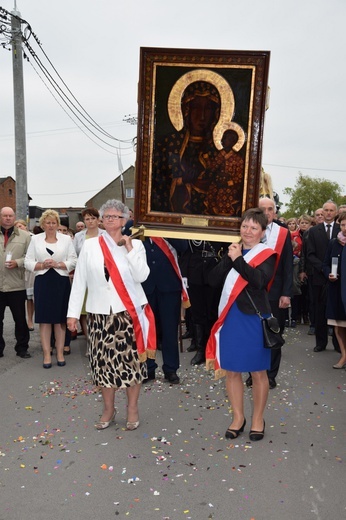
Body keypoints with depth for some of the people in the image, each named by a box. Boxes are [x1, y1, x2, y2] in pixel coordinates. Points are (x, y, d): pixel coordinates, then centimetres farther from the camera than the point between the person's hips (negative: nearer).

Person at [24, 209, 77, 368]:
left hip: (61, 282, 0)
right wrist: (42, 265, -12)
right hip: (42, 282, 1)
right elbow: (28, 262, 4)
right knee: (44, 319, 2)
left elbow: (73, 261, 0)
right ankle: (46, 353, 11)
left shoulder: (66, 239, 5)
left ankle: (60, 352, 16)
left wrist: (57, 264, -14)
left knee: (60, 319, 5)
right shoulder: (35, 239, 7)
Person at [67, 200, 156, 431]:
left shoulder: (135, 244, 3)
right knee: (104, 361, 5)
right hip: (100, 313, 1)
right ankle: (108, 409, 24)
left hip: (129, 312, -1)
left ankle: (133, 408, 20)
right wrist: (73, 312, 1)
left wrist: (130, 248, -12)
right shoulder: (90, 245, 3)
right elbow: (80, 280, 3)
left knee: (131, 359, 2)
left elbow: (141, 276, -10)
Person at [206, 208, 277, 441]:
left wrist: (238, 259, -20)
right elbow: (214, 279, -2)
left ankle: (258, 419, 28)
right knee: (231, 370, 11)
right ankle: (238, 417, 29)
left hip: (254, 318, -4)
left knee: (258, 372, 9)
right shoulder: (233, 251, 8)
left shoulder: (267, 254, -3)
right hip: (231, 317, 4)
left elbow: (260, 280, -22)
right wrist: (228, 258, -12)